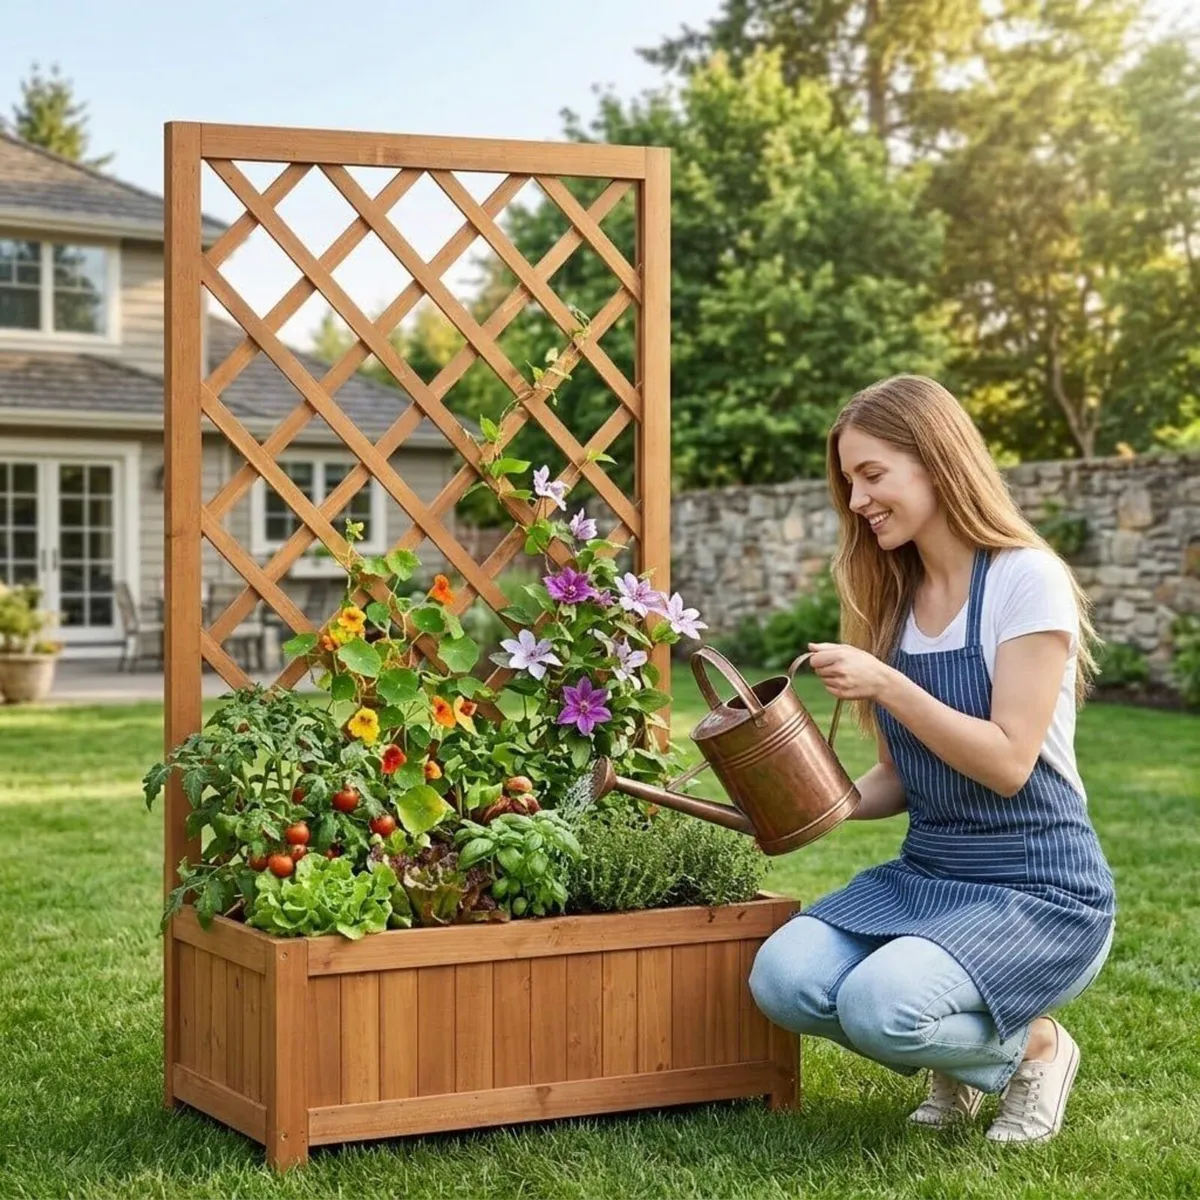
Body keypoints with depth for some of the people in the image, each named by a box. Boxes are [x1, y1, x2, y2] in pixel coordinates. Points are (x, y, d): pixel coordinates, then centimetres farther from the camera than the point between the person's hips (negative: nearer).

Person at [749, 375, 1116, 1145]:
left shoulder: (1027, 579, -13)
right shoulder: (894, 600, 8)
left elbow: (1008, 764, -19)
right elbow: (904, 778, 12)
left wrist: (886, 686, -25)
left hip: (1038, 888, -6)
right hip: (925, 875, 7)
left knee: (879, 1004, -31)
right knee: (783, 980, -19)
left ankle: (1033, 1047, 2)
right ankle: (958, 1060, 10)